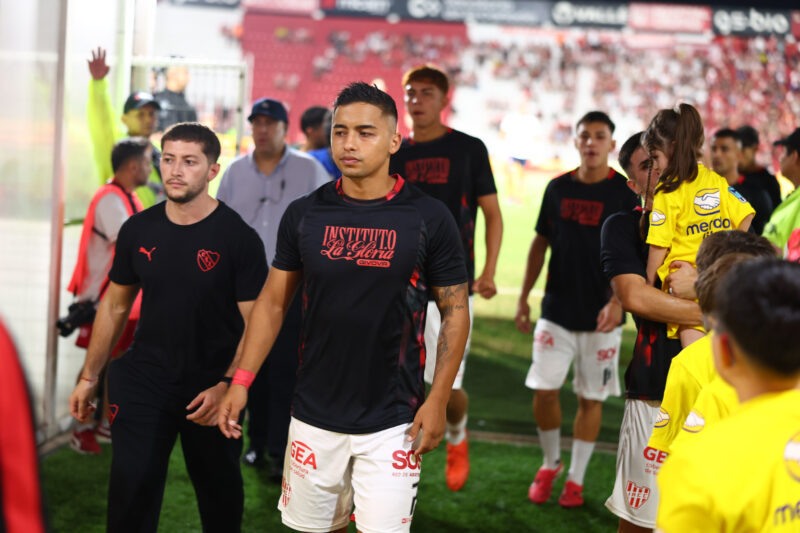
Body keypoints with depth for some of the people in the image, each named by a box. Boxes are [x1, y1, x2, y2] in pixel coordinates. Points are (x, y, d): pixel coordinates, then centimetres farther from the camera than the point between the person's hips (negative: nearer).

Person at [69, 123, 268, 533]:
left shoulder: (238, 238, -11)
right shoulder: (138, 230, 1)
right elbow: (114, 306, 11)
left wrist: (227, 385, -23)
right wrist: (89, 377, 12)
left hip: (212, 387, -2)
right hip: (144, 379, 2)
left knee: (220, 493, 13)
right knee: (131, 487, -7)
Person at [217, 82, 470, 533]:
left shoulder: (428, 217, -5)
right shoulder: (305, 214, 2)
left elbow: (455, 312, 0)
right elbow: (273, 302, 9)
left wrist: (438, 400, -6)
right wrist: (241, 381, 1)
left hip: (392, 423, -2)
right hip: (315, 417, 3)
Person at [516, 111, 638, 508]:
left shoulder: (624, 193, -5)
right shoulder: (558, 188, 5)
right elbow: (540, 244, 13)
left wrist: (618, 301, -22)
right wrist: (523, 297, 11)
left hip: (601, 316, -2)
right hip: (557, 310, 2)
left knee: (590, 398, 6)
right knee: (543, 390, -1)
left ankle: (576, 479, 19)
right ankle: (550, 463, 23)